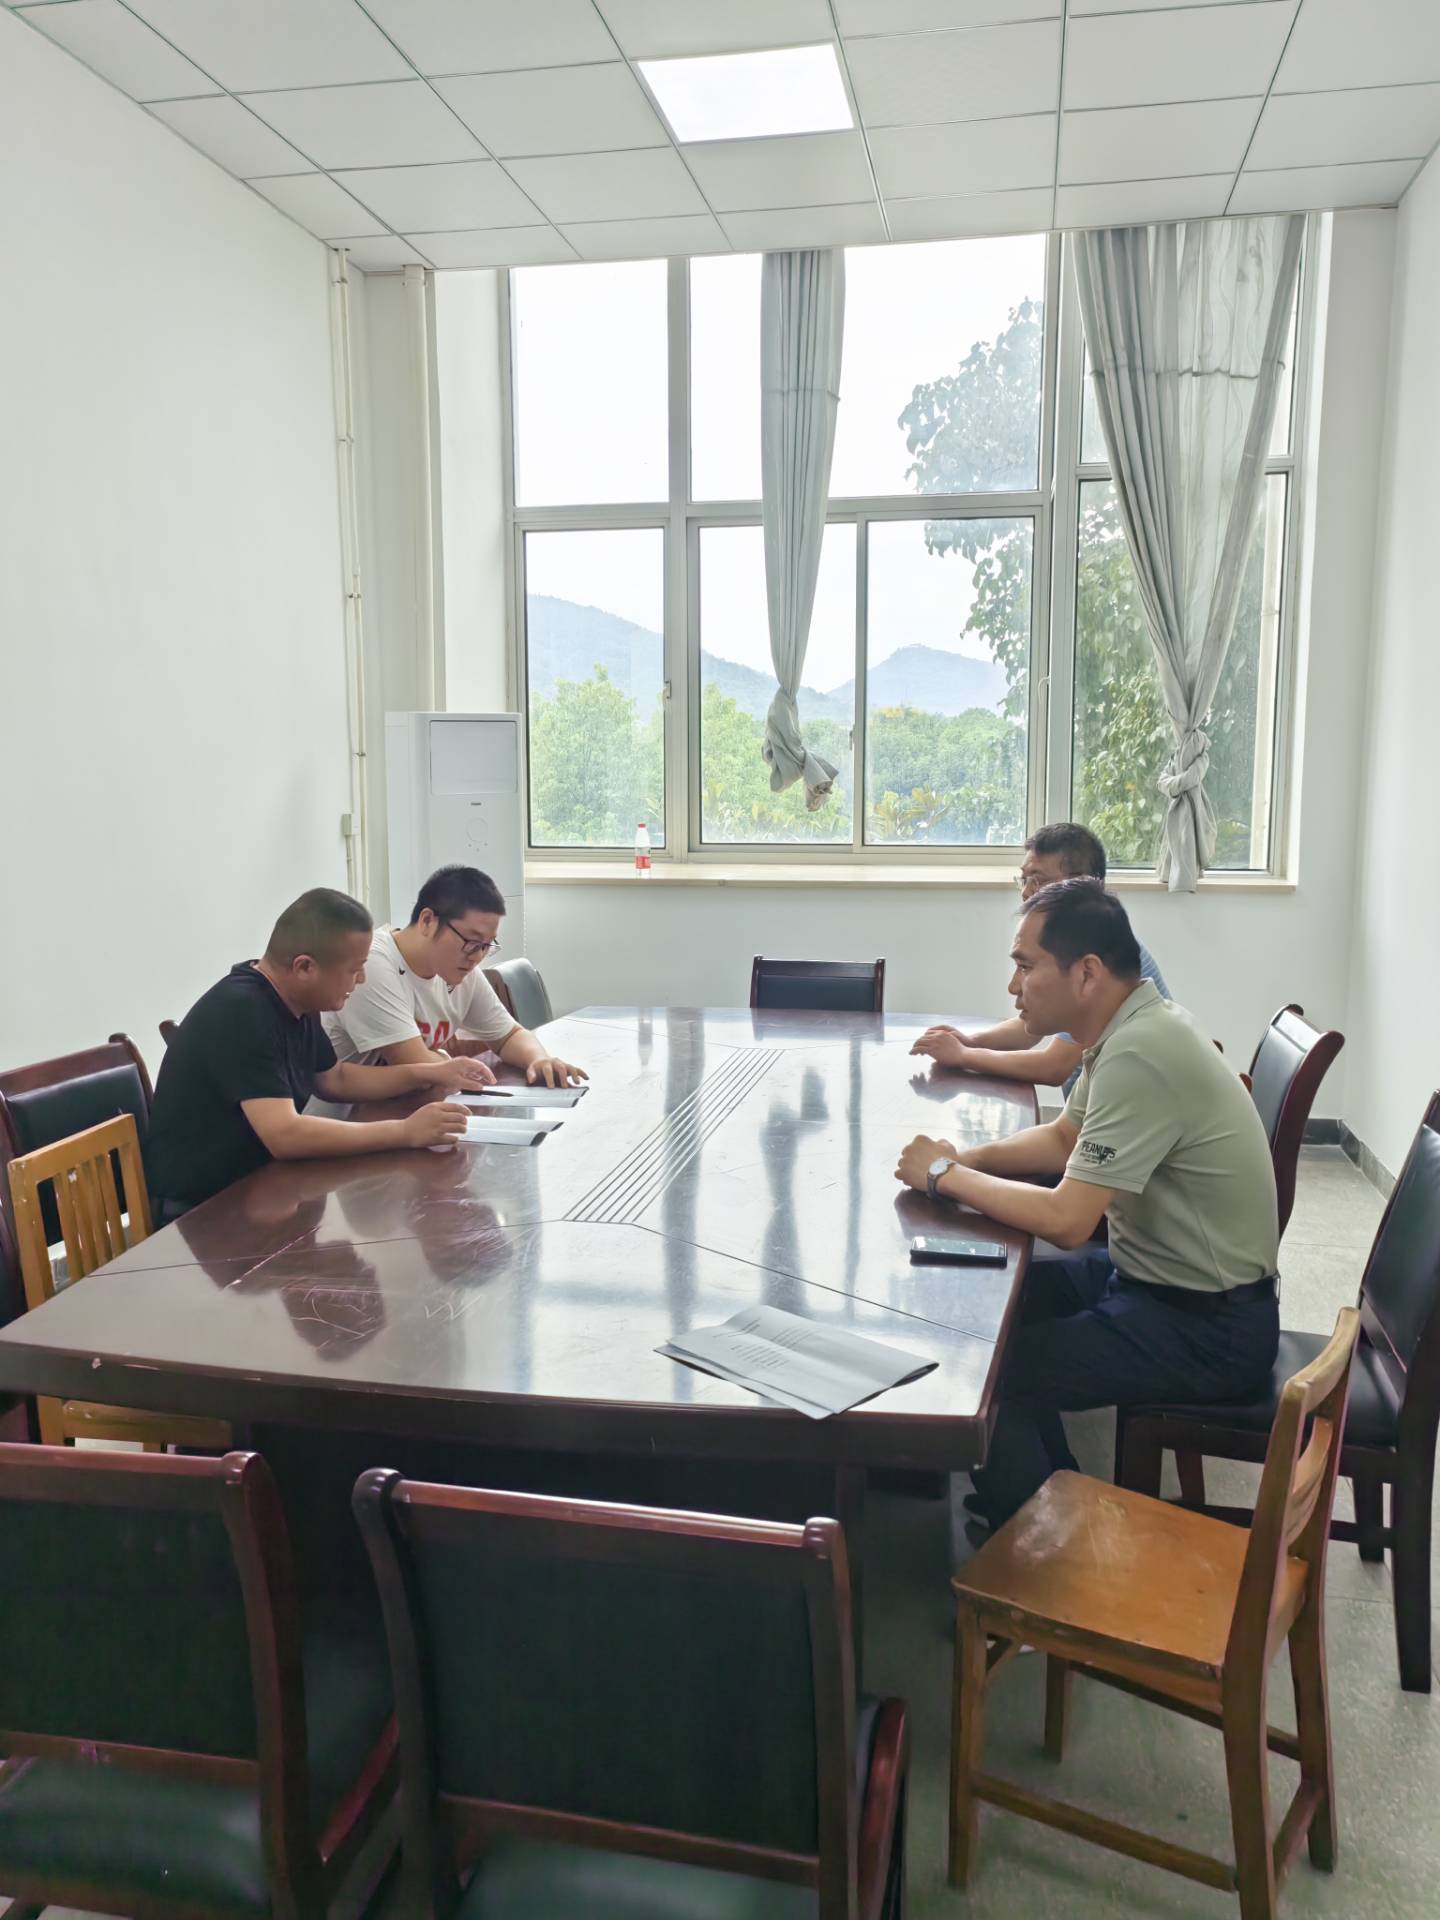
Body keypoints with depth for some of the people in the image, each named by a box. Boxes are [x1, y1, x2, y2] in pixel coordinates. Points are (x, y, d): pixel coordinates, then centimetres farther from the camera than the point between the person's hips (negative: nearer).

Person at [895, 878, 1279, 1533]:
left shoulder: (1138, 1055, -28)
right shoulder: (1131, 1026, 2)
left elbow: (1066, 1221, -29)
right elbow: (1064, 1136, 16)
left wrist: (945, 1175, -15)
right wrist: (966, 1158, -1)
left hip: (1206, 1327, -10)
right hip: (1153, 1275, 10)